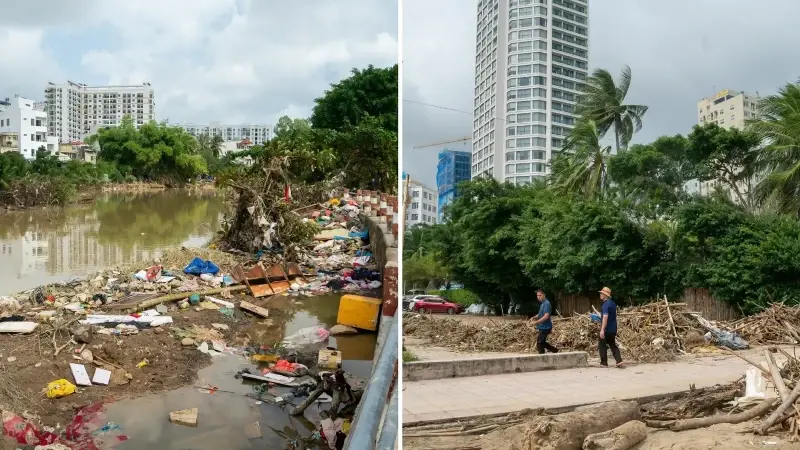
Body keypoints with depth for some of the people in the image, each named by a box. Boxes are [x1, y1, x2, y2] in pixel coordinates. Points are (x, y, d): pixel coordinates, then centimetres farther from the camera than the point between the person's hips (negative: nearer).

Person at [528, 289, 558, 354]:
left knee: (539, 344, -5)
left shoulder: (546, 303, -19)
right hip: (543, 327, 10)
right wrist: (533, 317, 11)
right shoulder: (542, 303, 12)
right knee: (542, 343, 18)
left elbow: (546, 316, -27)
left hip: (545, 327, -10)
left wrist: (536, 322, -26)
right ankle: (555, 351, 28)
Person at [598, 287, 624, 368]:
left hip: (606, 329, -8)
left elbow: (605, 317, -28)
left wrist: (602, 330, -32)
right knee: (613, 345, 14)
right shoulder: (613, 303, 11)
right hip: (613, 328, 8)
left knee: (602, 346, 5)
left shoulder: (606, 304, -19)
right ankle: (619, 361, 3)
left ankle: (604, 363, 9)